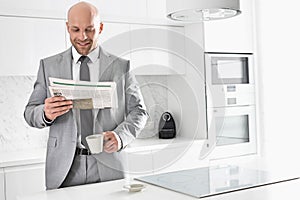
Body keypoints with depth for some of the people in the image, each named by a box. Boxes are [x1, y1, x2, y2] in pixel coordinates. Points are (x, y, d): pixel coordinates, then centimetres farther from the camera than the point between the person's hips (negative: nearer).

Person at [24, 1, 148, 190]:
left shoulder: (121, 66, 3)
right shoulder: (49, 65, 5)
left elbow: (138, 111, 2)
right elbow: (30, 112, 3)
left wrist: (120, 135, -17)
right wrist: (45, 113, -20)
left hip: (108, 167, 0)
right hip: (64, 168, 1)